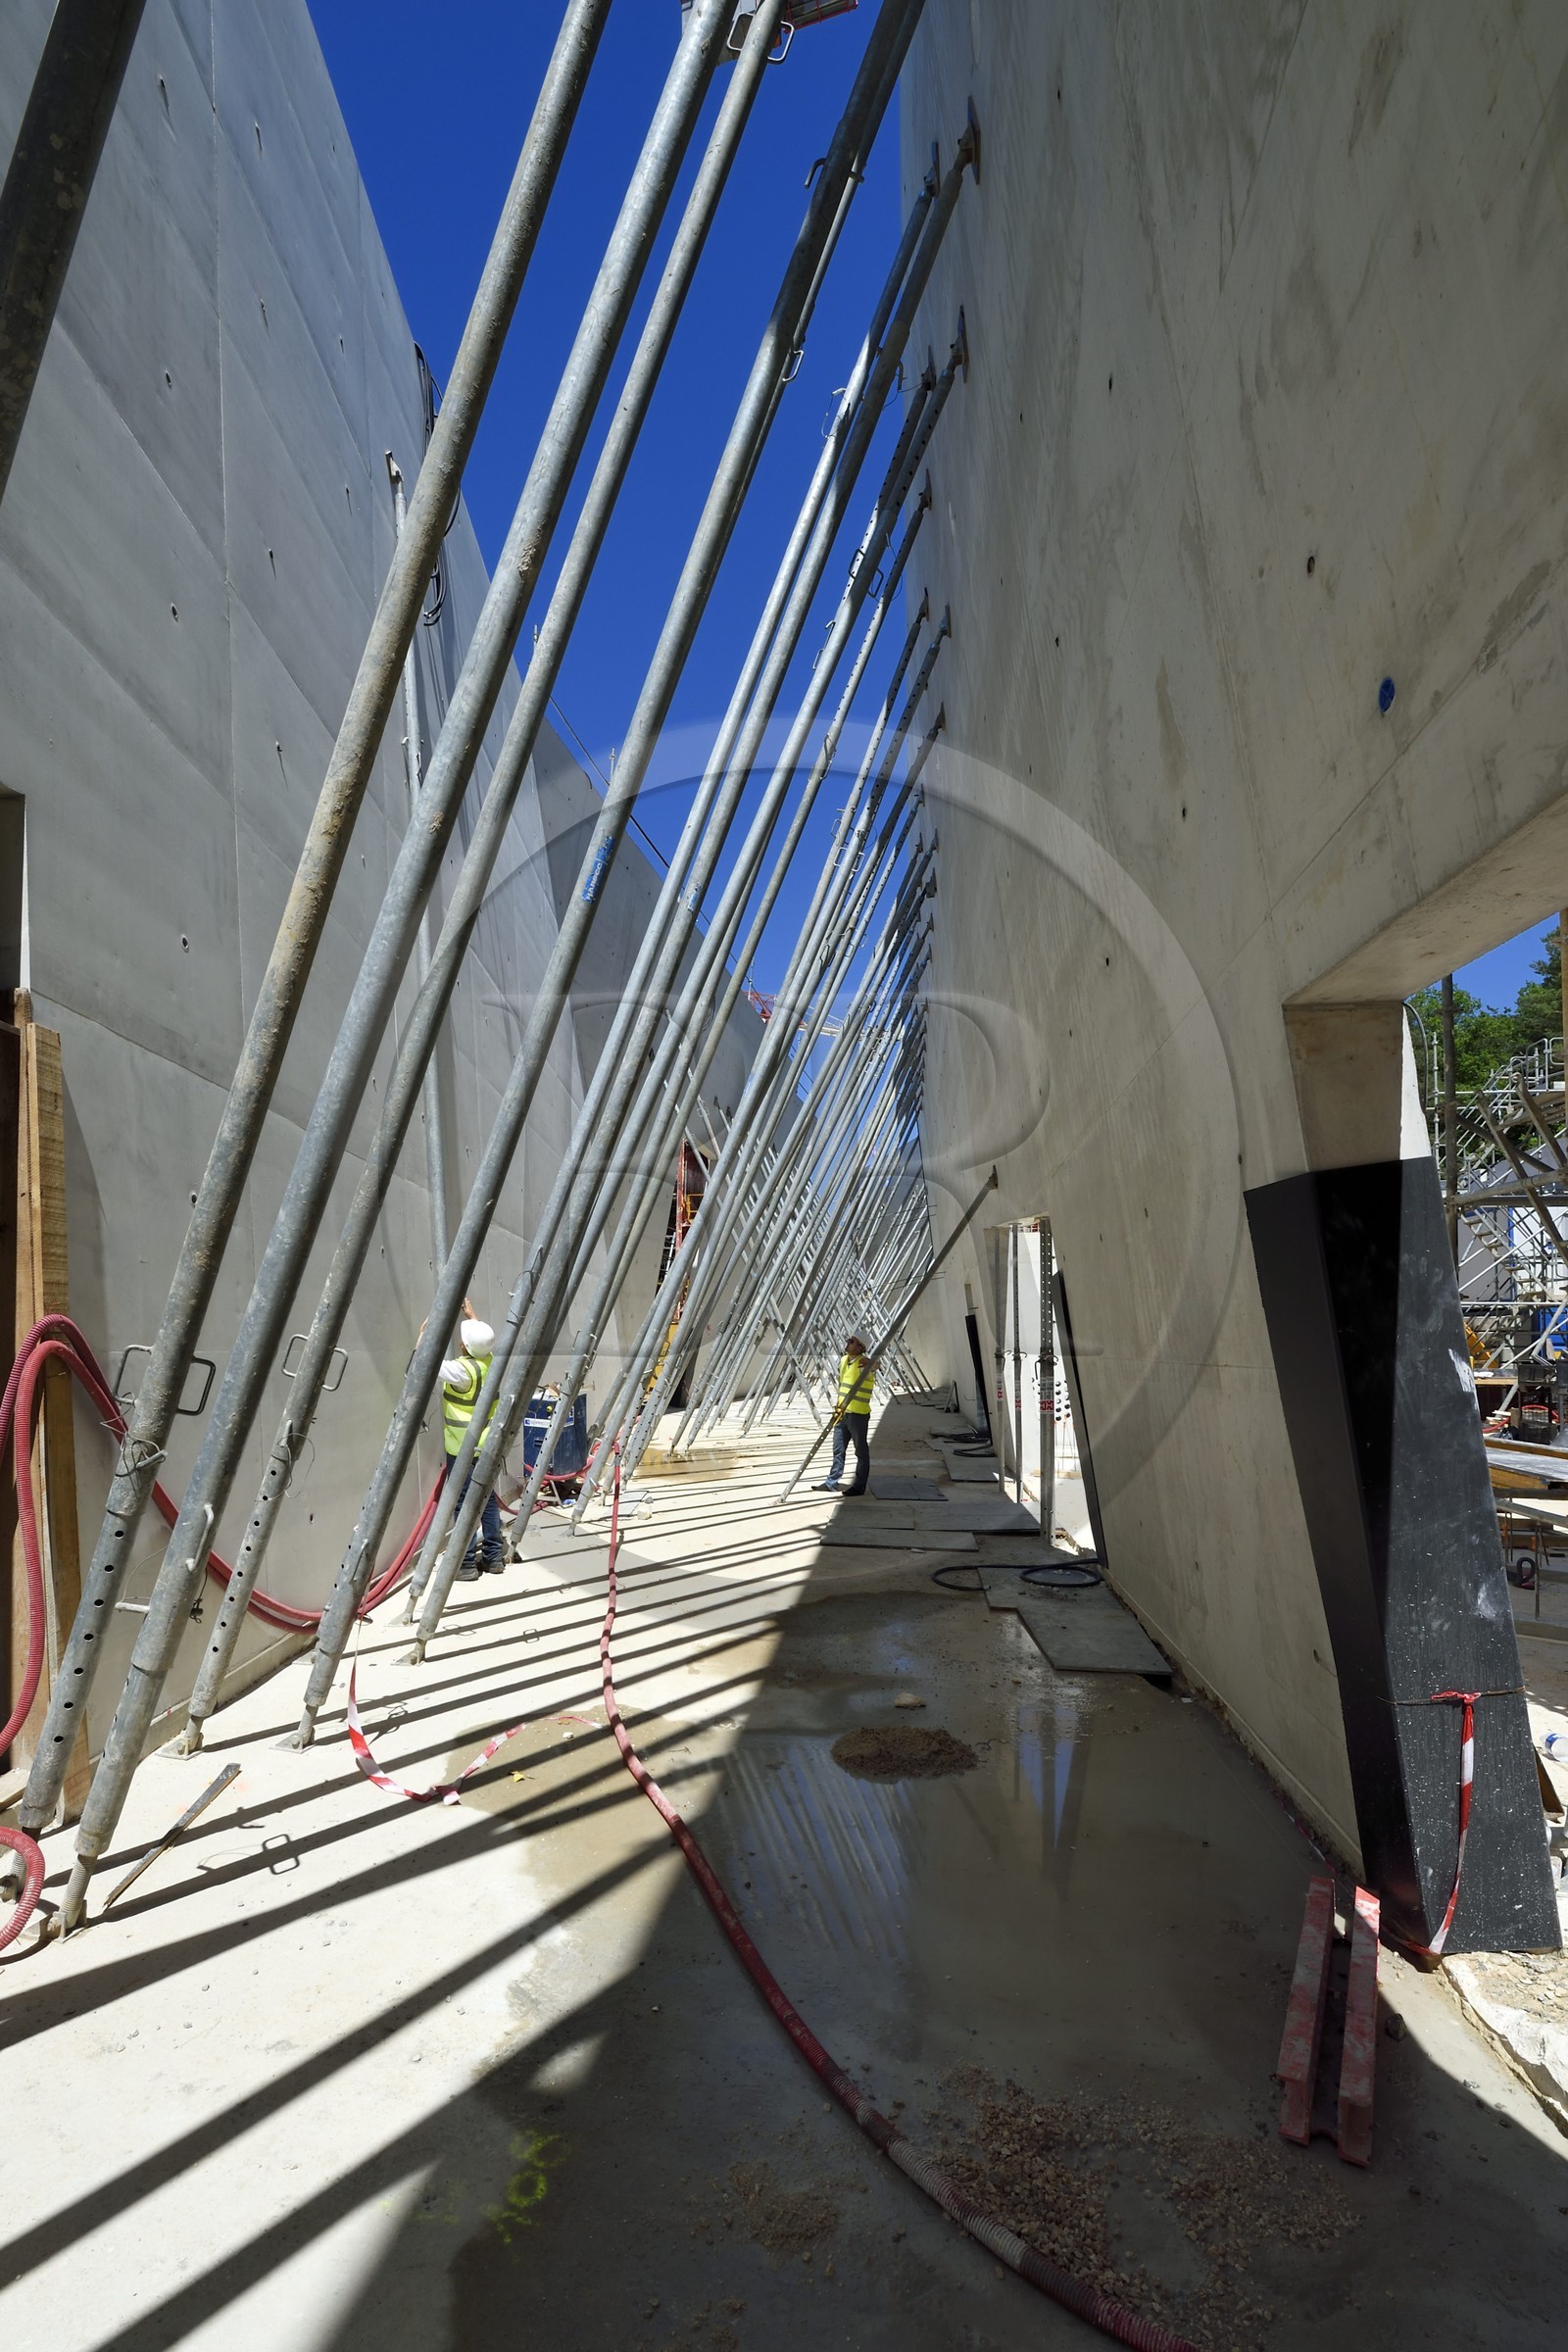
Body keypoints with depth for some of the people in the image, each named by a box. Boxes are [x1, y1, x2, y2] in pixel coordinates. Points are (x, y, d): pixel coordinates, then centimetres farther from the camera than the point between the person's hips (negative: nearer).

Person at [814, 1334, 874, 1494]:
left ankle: (860, 1486, 12)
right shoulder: (844, 1360, 9)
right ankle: (831, 1483, 24)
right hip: (842, 1413, 8)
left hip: (858, 1414, -8)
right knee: (838, 1449, 15)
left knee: (861, 1451, 3)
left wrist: (869, 1365, -59)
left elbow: (873, 1366, -38)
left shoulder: (864, 1364, -15)